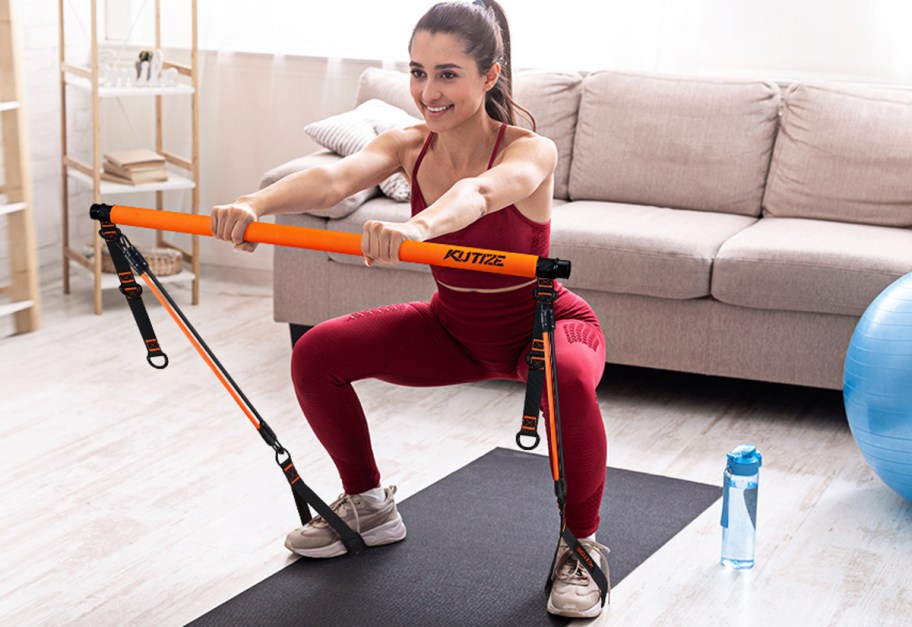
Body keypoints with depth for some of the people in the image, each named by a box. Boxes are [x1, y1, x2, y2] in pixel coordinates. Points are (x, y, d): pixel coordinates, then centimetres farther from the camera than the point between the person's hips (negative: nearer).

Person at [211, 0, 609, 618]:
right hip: (454, 324, 5)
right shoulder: (409, 145, -12)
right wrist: (253, 205, -54)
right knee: (316, 355, -8)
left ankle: (581, 546, -13)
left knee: (568, 381, -39)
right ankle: (368, 505, 16)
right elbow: (334, 178, -33)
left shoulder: (530, 151, -26)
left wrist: (418, 226, -73)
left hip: (545, 324, -5)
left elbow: (479, 192, -51)